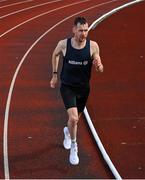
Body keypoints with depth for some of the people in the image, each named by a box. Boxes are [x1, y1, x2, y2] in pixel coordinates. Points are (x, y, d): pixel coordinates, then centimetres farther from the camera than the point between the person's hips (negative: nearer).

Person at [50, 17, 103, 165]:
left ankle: (67, 131, 56)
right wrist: (54, 75, 11)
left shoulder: (93, 46, -15)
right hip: (67, 87, -2)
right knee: (73, 118, -21)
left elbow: (100, 70, -8)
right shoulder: (63, 44, -15)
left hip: (83, 87, 2)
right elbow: (55, 54, 8)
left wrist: (99, 66, -32)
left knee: (75, 119, 21)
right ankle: (73, 146, 5)